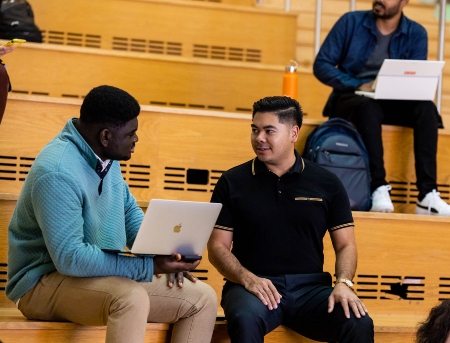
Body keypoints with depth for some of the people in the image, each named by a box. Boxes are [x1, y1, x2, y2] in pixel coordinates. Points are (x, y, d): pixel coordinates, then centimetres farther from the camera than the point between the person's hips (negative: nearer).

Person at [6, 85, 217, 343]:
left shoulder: (107, 157, 3)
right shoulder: (58, 173, -25)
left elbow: (129, 210, 16)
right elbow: (69, 258, -30)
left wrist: (162, 255, -4)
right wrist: (150, 266, -28)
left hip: (104, 276, 9)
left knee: (203, 298, -3)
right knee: (131, 297, -39)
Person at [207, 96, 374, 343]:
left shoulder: (326, 184, 10)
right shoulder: (233, 182, 6)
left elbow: (345, 245, 10)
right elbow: (217, 247, 4)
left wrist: (343, 283, -11)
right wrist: (247, 278, -14)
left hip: (311, 287, 1)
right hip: (252, 286, -1)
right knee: (245, 319, -37)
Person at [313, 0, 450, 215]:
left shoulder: (416, 34, 1)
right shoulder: (351, 22, -2)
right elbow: (321, 65, -5)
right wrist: (358, 85, -18)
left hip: (392, 101, 2)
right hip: (352, 97, -2)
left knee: (426, 108, -28)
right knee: (369, 106, -37)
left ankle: (427, 194, -34)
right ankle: (378, 188, -41)